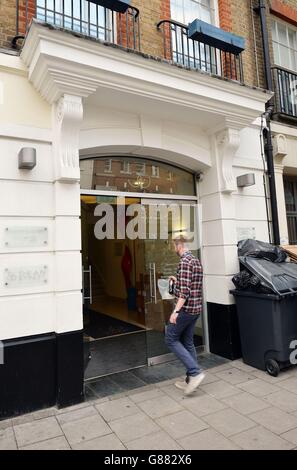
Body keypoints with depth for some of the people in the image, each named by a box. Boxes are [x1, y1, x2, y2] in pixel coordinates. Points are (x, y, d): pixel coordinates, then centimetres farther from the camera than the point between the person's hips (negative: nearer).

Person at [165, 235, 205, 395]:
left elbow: (185, 290, -24)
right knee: (187, 342, 15)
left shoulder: (184, 261, -16)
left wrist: (175, 311, -25)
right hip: (196, 308, 9)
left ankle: (195, 372, -2)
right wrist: (177, 281, 24)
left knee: (171, 339, 3)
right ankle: (191, 380, 20)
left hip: (186, 308, -9)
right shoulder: (196, 260, 13)